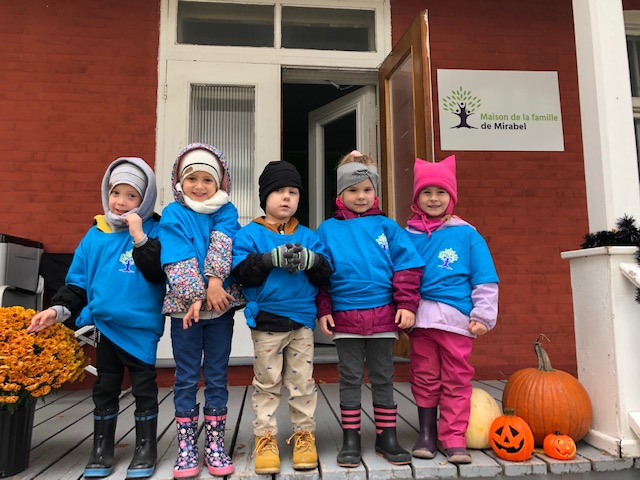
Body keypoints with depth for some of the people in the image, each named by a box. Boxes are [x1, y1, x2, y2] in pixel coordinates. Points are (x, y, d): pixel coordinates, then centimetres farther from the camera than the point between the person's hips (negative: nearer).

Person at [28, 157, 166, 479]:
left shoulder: (153, 231, -6)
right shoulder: (95, 235, 5)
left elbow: (159, 274, -19)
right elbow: (77, 281, 9)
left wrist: (140, 237, -23)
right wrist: (59, 309, -4)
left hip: (141, 327, -3)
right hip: (104, 326, 4)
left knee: (144, 388, 8)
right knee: (105, 389, 16)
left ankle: (146, 449, 24)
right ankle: (102, 450, 32)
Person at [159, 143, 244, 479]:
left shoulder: (226, 212, 5)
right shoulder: (173, 215, 0)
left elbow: (223, 246, -12)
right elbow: (178, 260, -11)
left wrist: (215, 281, -26)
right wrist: (197, 296, -20)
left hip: (221, 303, 1)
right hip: (185, 305, -1)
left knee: (217, 376, 9)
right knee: (186, 378, 8)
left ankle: (215, 444, 21)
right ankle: (186, 447, 20)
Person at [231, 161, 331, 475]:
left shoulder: (308, 237, 8)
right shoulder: (250, 234, 0)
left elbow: (325, 275, 1)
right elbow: (242, 272, -12)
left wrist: (312, 260, -19)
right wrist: (271, 258, -23)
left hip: (302, 320, 2)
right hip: (266, 319, -2)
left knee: (302, 382, 10)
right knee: (266, 383, 9)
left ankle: (304, 435, 24)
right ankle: (265, 438, 22)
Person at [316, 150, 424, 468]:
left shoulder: (386, 227, 2)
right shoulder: (328, 230, 2)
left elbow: (407, 267, 1)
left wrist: (406, 305, -4)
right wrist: (323, 310, -2)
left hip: (383, 316, 1)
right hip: (345, 317, 0)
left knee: (383, 379, 13)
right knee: (350, 379, 10)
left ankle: (387, 437, 27)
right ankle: (350, 440, 23)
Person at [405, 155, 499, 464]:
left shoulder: (467, 234, 2)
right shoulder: (408, 236, 4)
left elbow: (485, 280, 2)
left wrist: (482, 316, -2)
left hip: (457, 319, -1)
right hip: (420, 319, 1)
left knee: (457, 381, 8)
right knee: (425, 378, 12)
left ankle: (454, 439, 21)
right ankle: (427, 434, 27)